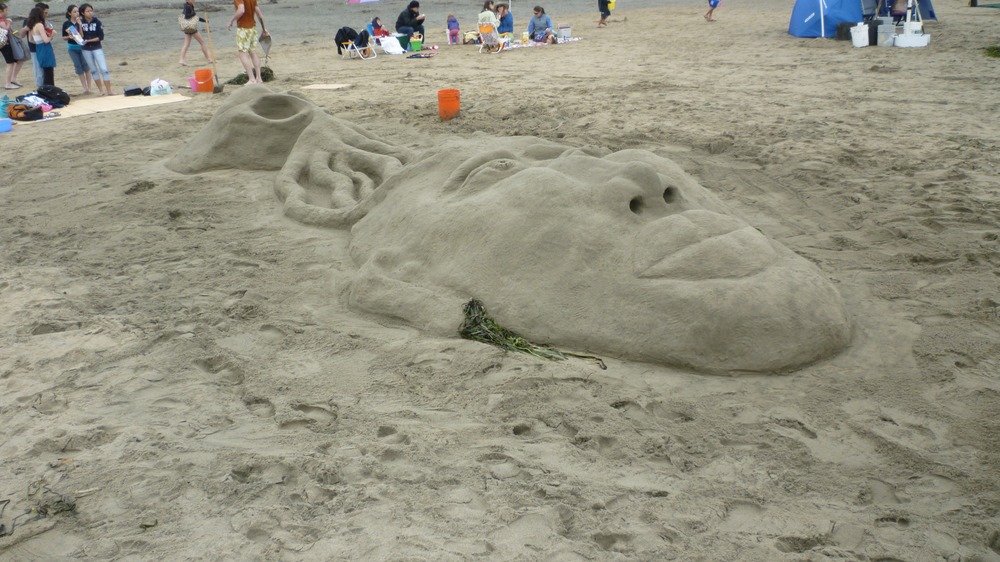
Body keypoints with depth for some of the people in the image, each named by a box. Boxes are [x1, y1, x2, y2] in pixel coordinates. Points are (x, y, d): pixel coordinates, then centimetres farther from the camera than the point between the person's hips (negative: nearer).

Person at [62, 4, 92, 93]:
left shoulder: (80, 22, -5)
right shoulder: (66, 24, -3)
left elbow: (82, 35, -16)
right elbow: (64, 38, 4)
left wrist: (79, 24, -22)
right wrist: (69, 37, -17)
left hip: (82, 46, -1)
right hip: (72, 48, 1)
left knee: (85, 66, 2)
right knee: (78, 67, 5)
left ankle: (89, 86, 11)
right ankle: (85, 87, 12)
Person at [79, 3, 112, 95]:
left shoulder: (97, 22, -7)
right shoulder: (81, 23, -1)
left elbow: (101, 37, -9)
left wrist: (88, 40, -13)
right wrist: (80, 26, -20)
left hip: (97, 48, -3)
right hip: (86, 50, 3)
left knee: (104, 69, -10)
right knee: (93, 70, 9)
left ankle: (109, 91, -9)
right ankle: (101, 90, 19)